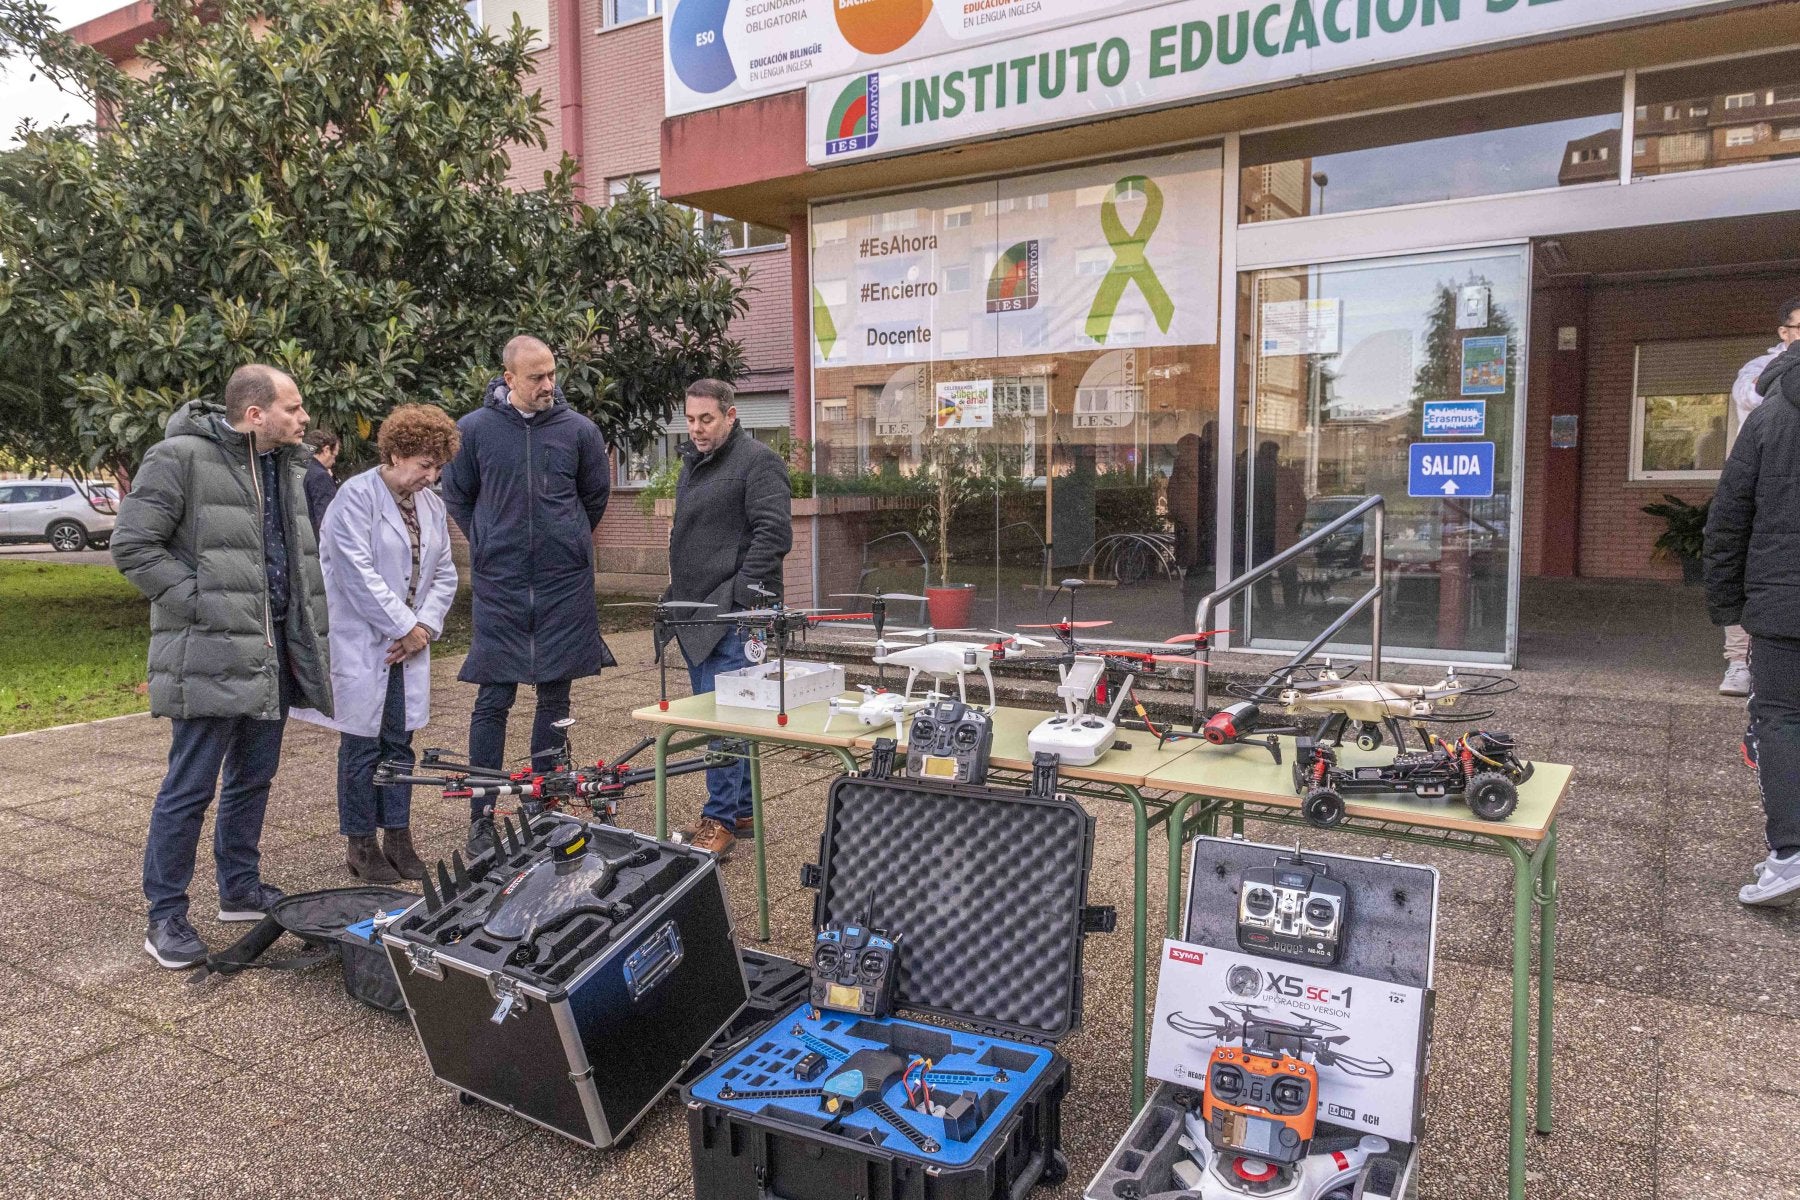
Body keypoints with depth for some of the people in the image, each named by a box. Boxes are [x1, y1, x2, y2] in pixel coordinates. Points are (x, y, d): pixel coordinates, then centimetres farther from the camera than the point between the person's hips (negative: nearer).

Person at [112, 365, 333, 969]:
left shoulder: (289, 469, 14)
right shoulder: (180, 457, -10)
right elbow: (132, 545, -11)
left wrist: (307, 633, 14)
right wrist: (203, 603, -15)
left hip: (273, 655, 8)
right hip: (211, 655, -7)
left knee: (254, 778, 17)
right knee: (190, 788, -1)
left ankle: (240, 888, 31)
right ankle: (165, 917, 12)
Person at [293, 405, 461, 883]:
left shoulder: (432, 504, 10)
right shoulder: (356, 497, -11)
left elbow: (443, 573, 12)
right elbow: (359, 575, -18)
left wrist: (425, 626, -2)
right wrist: (406, 627, -14)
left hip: (407, 643, 6)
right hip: (361, 644, -6)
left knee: (399, 742, 11)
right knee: (362, 745, 2)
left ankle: (398, 837, 21)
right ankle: (360, 844, 14)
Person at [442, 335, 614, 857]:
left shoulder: (579, 429, -1)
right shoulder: (474, 429, -2)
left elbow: (596, 495, 15)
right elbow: (456, 497, 12)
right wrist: (492, 545, 11)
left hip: (565, 585, 1)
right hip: (499, 586, -1)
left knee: (555, 699, 8)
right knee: (493, 700, 1)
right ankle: (481, 818, 10)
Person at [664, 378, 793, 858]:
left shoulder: (758, 462, -9)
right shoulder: (692, 463, 19)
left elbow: (774, 534, -18)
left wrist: (741, 594, -20)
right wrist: (678, 594, 21)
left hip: (734, 613, -9)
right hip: (697, 613, 9)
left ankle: (721, 819, -1)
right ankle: (743, 809, 23)